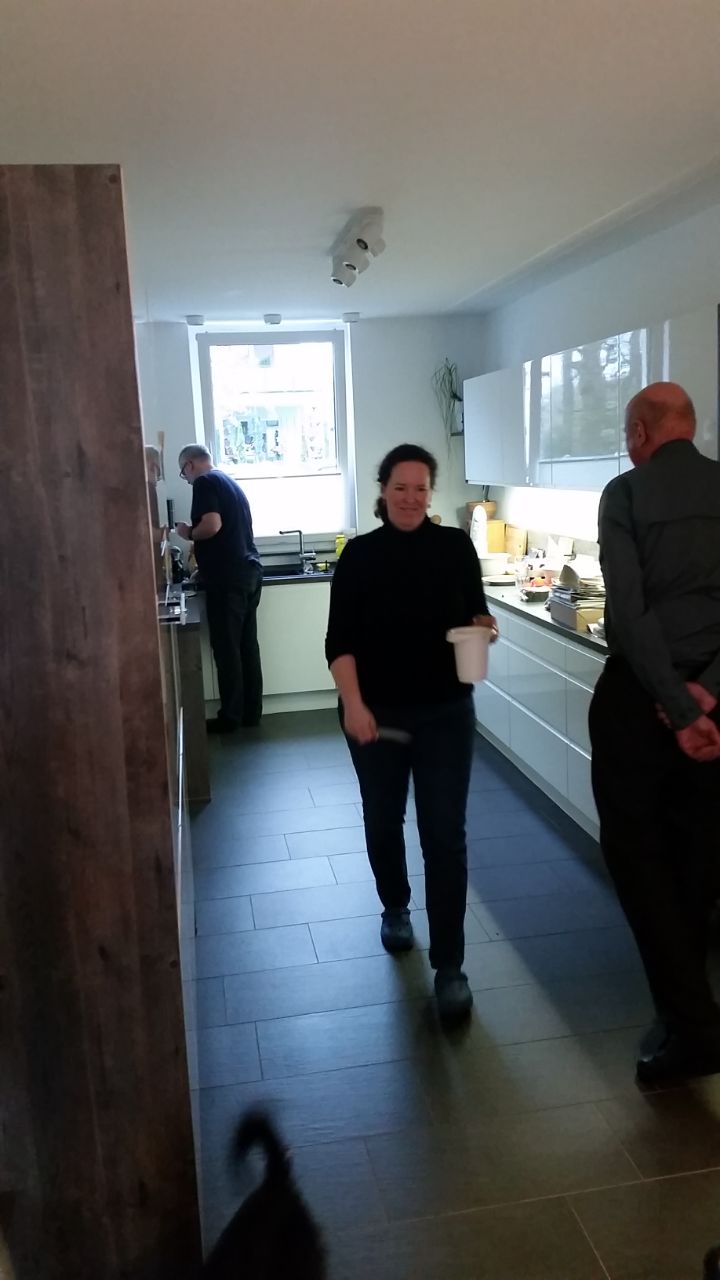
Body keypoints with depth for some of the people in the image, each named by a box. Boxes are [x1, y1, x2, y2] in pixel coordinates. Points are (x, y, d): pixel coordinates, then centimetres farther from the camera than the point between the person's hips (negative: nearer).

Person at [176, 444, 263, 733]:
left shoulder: (205, 483, -7)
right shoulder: (230, 482, 20)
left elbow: (212, 525, -21)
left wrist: (189, 533, -2)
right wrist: (200, 548, 31)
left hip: (227, 578, -9)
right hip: (249, 572, 9)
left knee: (226, 648, -2)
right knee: (247, 645, 11)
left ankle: (230, 716, 5)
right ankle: (252, 712, 17)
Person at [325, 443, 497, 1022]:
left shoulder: (456, 546, -1)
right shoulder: (360, 554, -3)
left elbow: (476, 614, 8)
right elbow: (340, 640, -6)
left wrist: (484, 625, -15)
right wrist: (353, 704, -18)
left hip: (446, 712, -1)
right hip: (377, 714, 1)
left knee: (445, 834, -3)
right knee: (383, 821, 17)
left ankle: (449, 966, 5)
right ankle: (395, 908, 45)